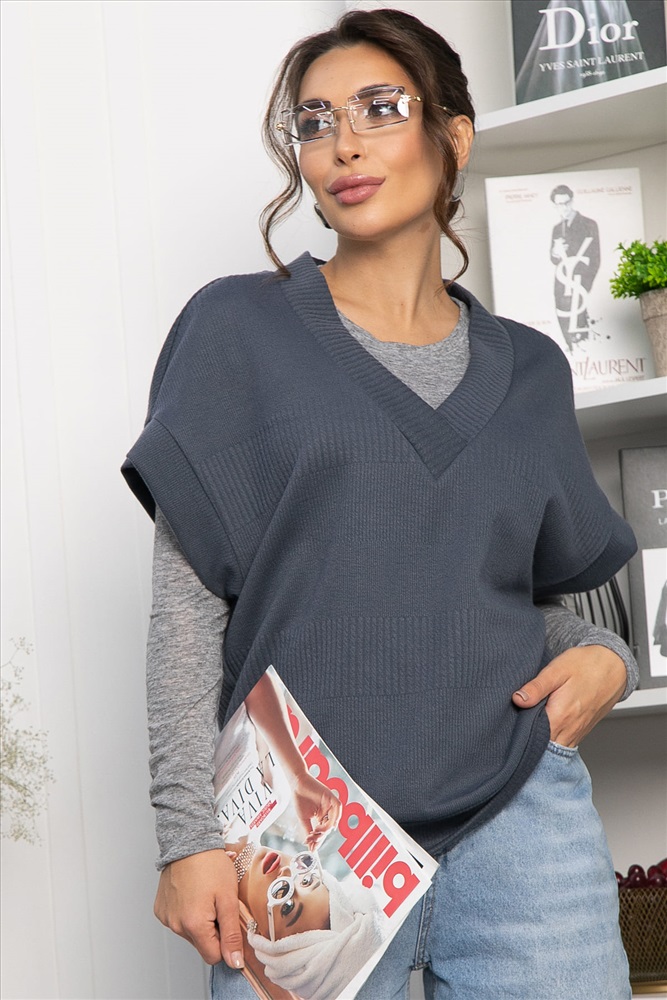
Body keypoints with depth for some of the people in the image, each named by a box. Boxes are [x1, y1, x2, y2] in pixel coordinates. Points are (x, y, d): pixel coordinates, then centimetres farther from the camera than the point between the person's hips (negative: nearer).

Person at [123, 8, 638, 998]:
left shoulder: (528, 370, 12)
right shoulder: (238, 330, 2)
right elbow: (188, 597, -2)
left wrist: (606, 658, -1)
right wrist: (189, 833, -9)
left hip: (521, 816, 3)